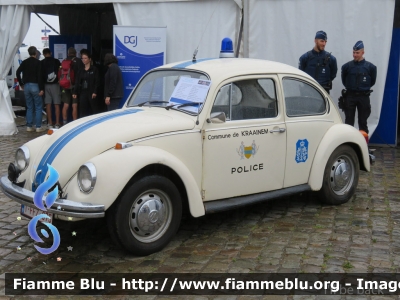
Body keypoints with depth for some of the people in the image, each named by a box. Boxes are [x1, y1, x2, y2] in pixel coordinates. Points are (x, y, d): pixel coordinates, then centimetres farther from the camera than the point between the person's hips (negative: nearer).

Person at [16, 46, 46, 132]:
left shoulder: (24, 62, 8)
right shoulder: (38, 62, -7)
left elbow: (18, 72, 3)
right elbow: (40, 76, -13)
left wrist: (21, 84, 11)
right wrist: (41, 89, -12)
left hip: (26, 86, 5)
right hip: (35, 86, -5)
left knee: (29, 107, 12)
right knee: (38, 107, 1)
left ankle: (29, 126, 11)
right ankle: (38, 127, -1)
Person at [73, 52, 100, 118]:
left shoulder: (94, 69, 1)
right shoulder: (81, 71, 15)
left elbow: (96, 82, -6)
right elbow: (77, 82, 11)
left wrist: (95, 92, -16)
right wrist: (75, 92, 1)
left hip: (91, 93, -4)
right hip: (83, 92, 4)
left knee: (94, 110, -3)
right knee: (82, 112, 3)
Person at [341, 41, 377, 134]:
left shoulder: (370, 67, -3)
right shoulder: (346, 66, -1)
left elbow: (373, 81, 9)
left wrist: (365, 88, 9)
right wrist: (350, 87, 9)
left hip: (364, 97, 0)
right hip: (350, 96, 0)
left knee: (363, 121, 7)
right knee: (349, 120, 3)